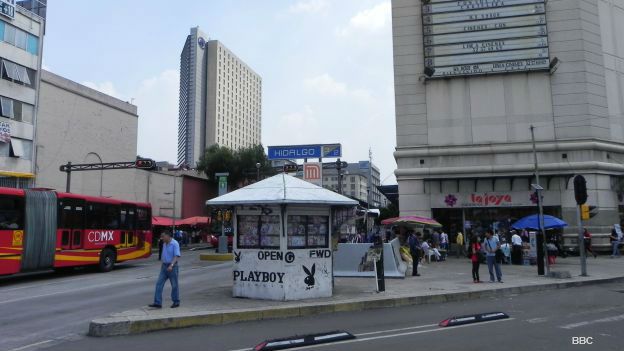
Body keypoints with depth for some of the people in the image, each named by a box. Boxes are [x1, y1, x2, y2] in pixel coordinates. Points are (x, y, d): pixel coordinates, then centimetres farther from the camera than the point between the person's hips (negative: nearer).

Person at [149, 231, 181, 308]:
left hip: (172, 267, -7)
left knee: (174, 285, 4)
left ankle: (176, 302, 18)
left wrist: (171, 265, -33)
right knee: (159, 284, -2)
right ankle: (157, 303, -1)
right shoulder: (164, 244, 9)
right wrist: (162, 265, 22)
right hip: (164, 266, 7)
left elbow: (177, 256, -22)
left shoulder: (175, 244, -16)